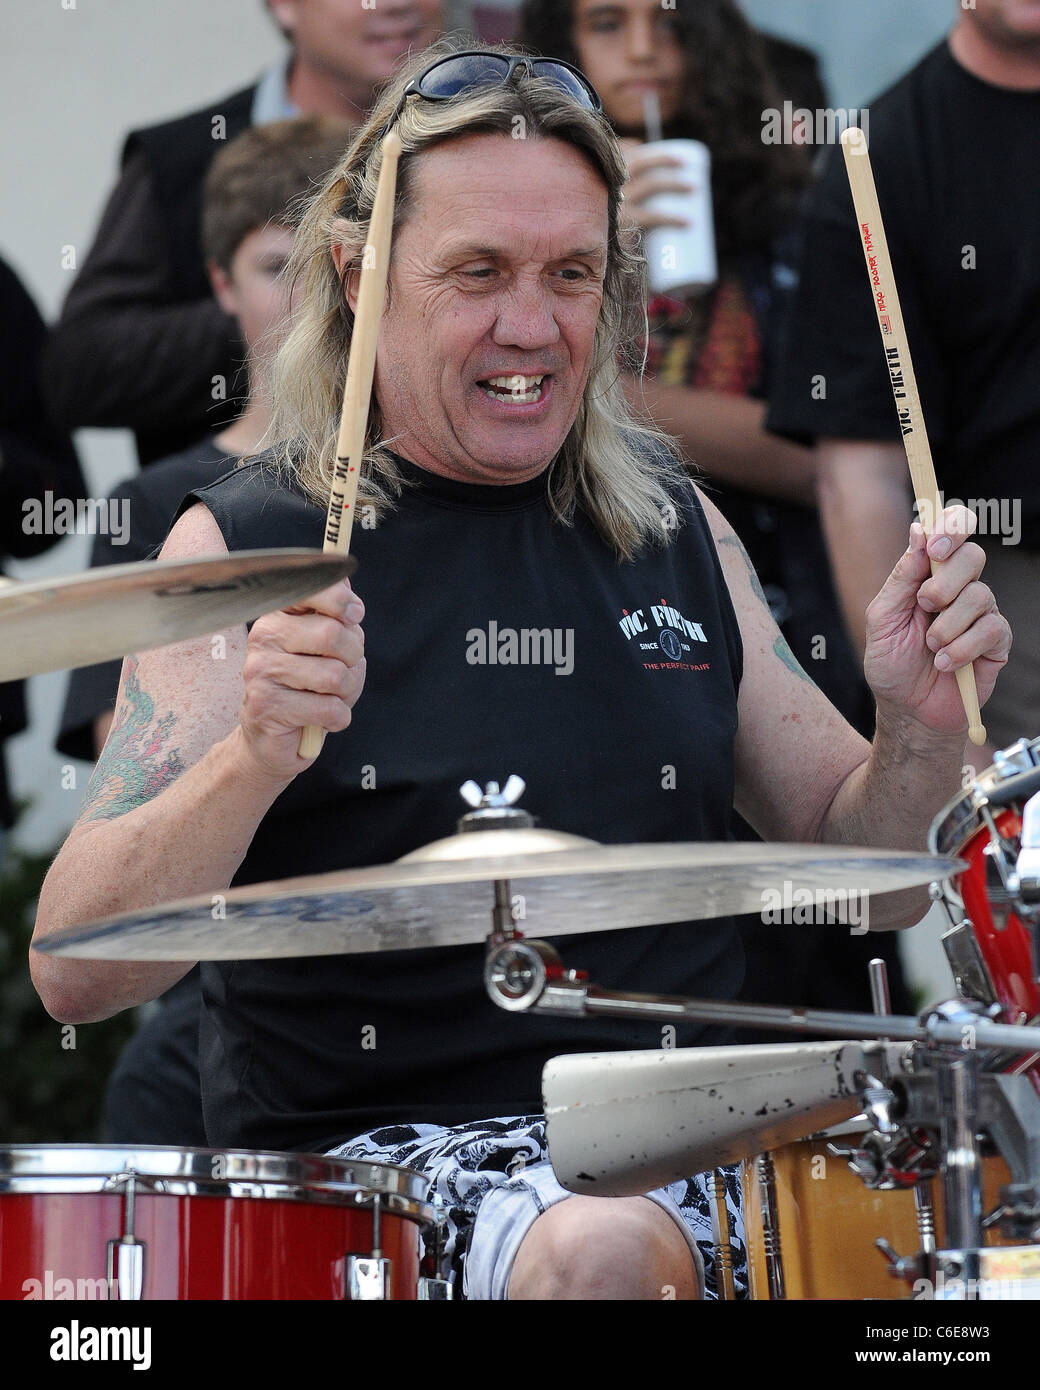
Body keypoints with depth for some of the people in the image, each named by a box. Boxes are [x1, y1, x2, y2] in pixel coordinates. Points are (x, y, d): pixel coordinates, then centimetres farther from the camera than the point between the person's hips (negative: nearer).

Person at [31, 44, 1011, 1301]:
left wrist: (921, 732, -4)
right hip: (369, 1157, -5)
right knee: (596, 1254, -34)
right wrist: (252, 759, -28)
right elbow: (77, 975, -10)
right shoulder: (247, 545, -2)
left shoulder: (669, 526, 13)